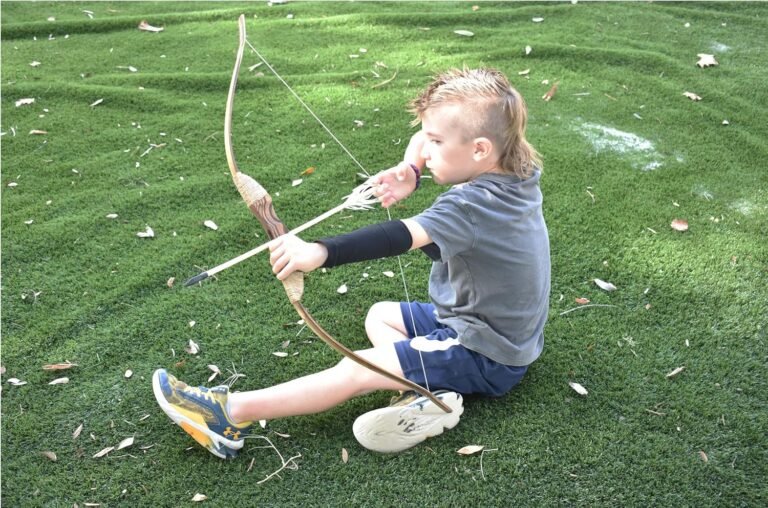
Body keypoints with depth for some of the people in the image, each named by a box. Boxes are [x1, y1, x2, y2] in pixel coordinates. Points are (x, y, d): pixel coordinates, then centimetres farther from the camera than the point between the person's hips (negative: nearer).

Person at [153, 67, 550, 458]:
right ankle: (424, 393, -6)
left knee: (357, 369, -14)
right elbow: (424, 137, 9)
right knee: (379, 315, 18)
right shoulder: (517, 175, -1)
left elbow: (400, 237, -46)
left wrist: (320, 252, -56)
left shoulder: (472, 205, -29)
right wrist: (409, 170, -11)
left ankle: (231, 414, -9)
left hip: (486, 358, -10)